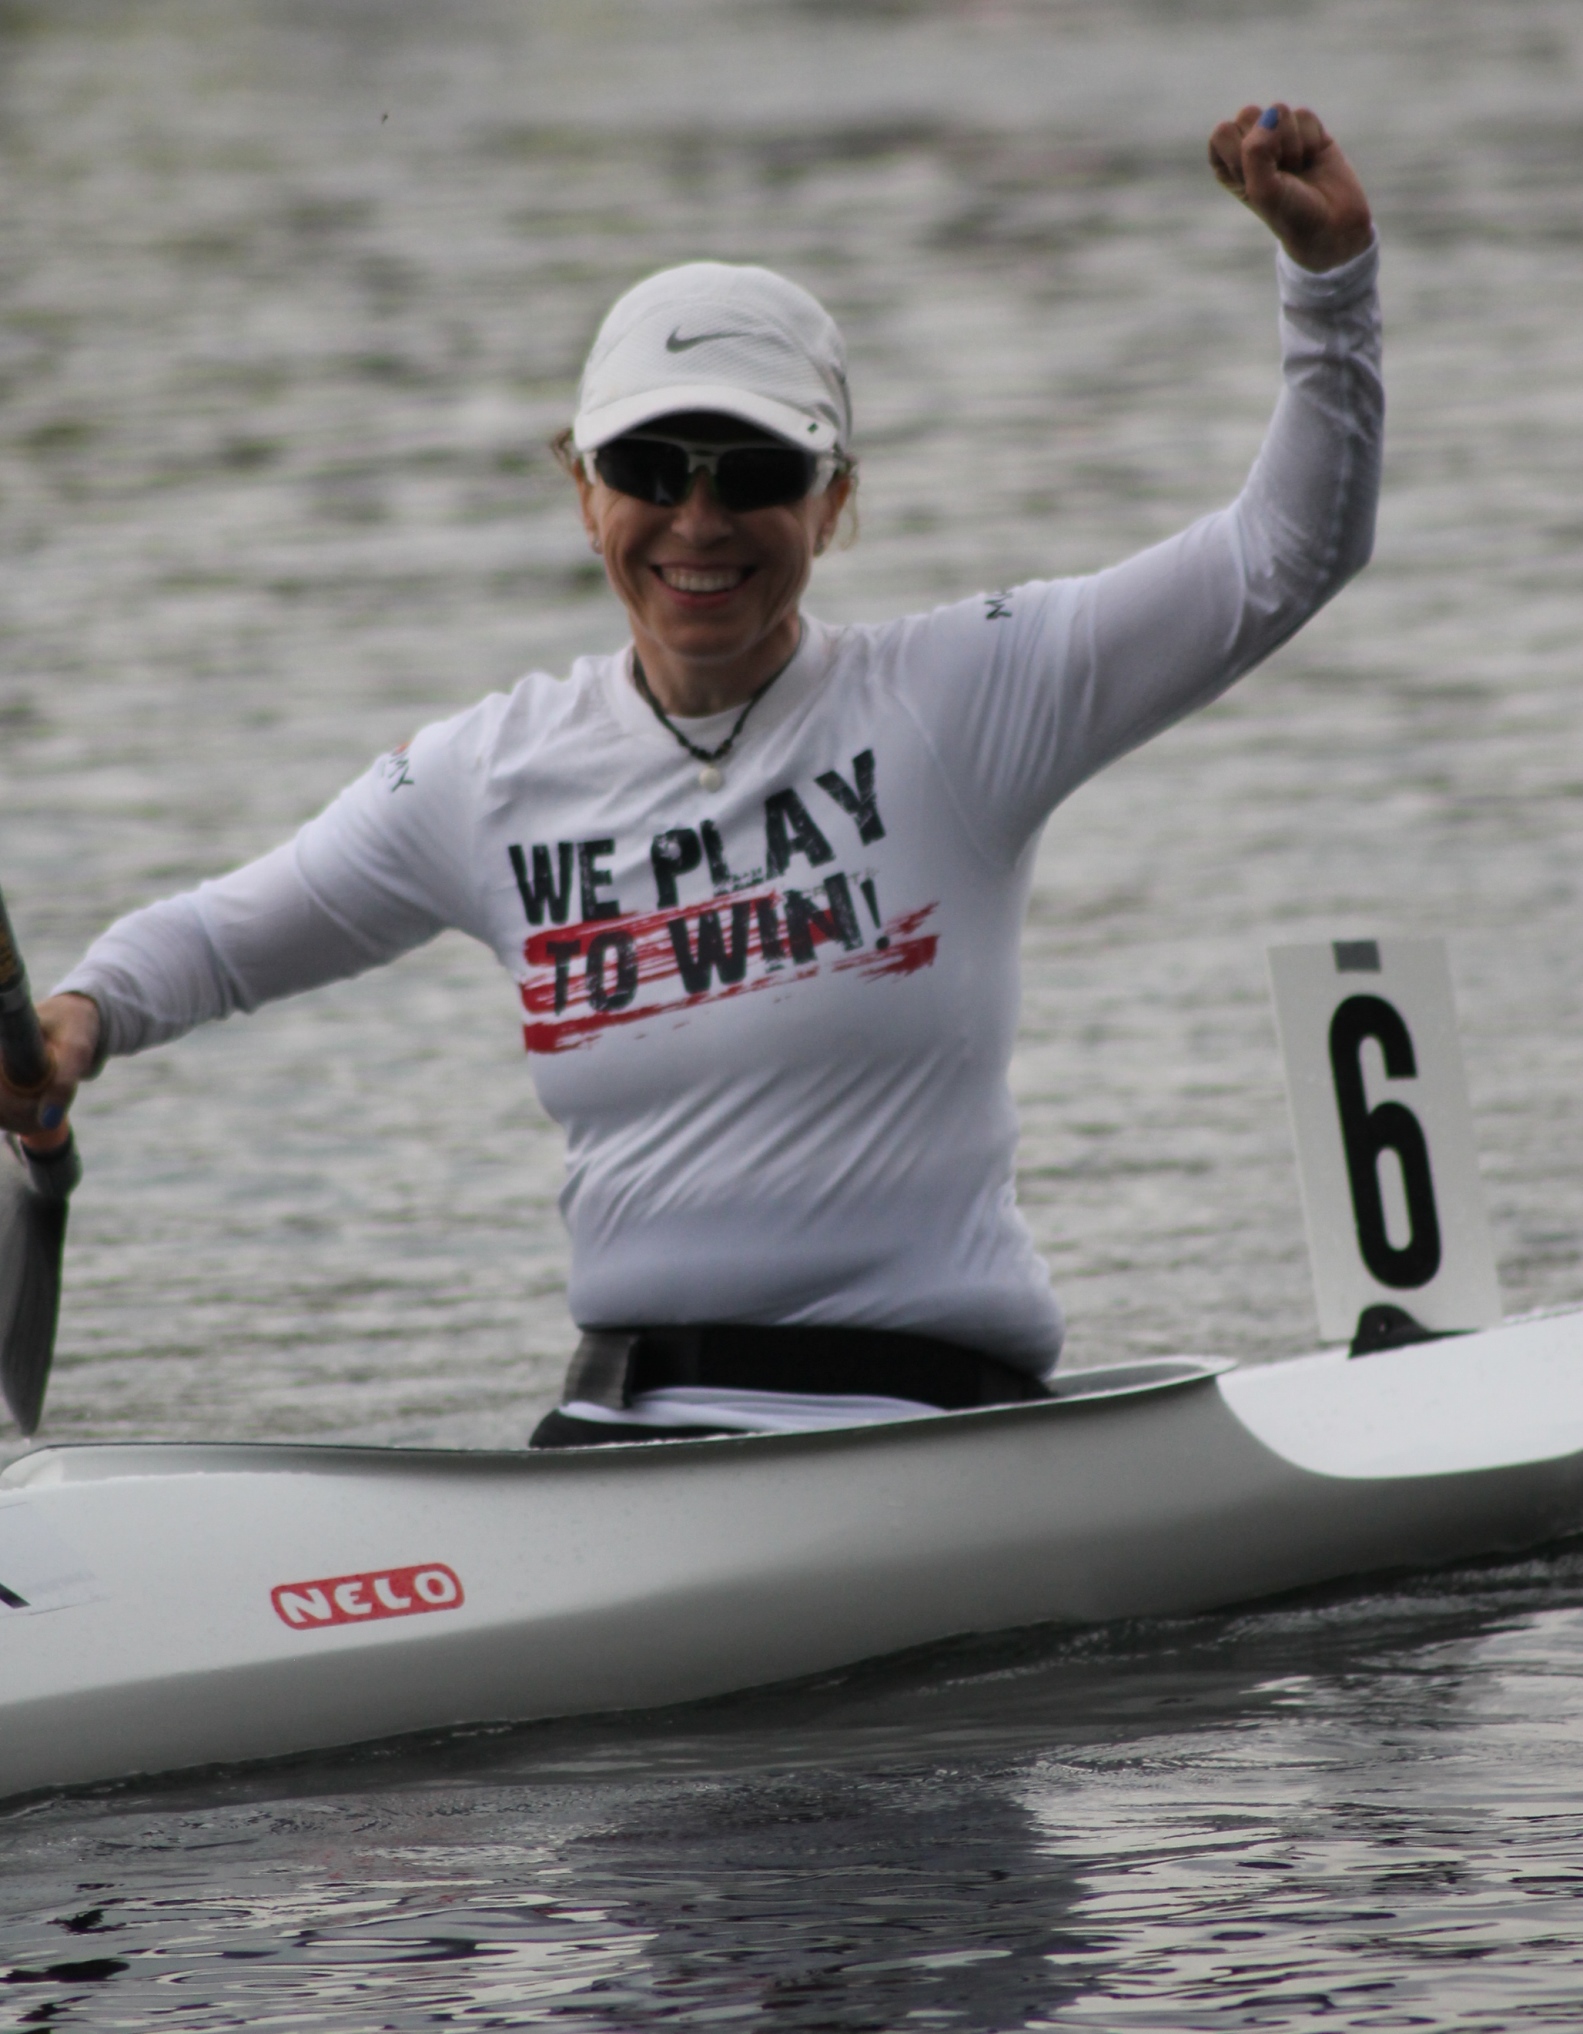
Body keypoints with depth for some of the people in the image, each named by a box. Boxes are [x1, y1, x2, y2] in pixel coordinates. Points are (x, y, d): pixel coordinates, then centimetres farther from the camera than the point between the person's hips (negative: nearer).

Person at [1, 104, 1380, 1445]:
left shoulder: (959, 705, 0)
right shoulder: (492, 780, 10)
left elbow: (1291, 555, -4)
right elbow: (217, 938, 22)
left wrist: (1330, 271, -15)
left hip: (930, 1418, -4)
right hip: (622, 1425, 4)